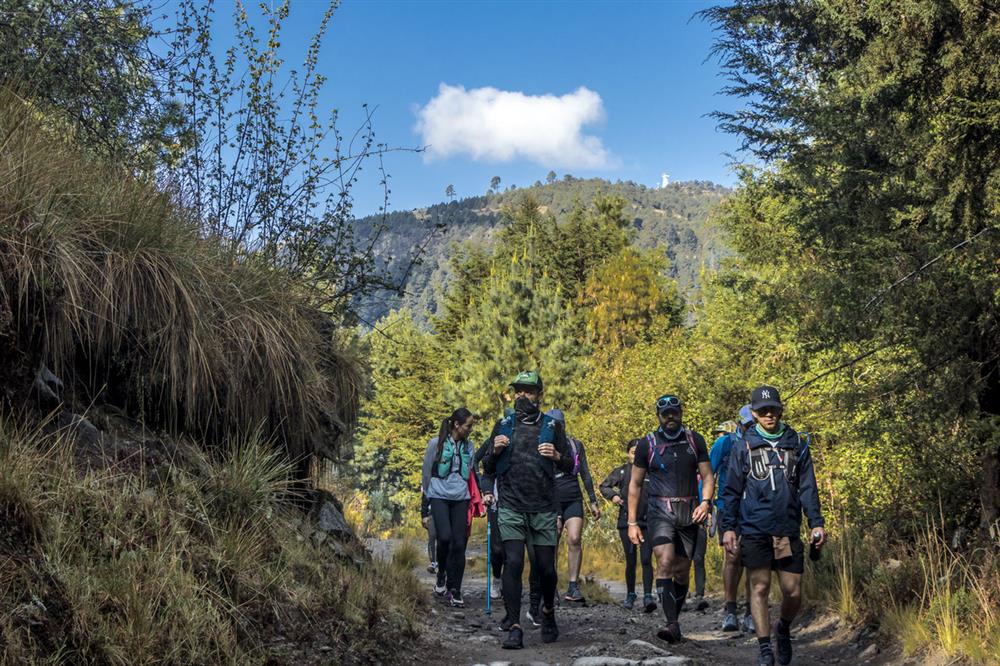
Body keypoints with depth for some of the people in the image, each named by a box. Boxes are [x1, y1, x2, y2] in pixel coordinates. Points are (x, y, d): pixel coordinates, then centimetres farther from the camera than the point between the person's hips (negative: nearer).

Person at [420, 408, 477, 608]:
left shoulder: (468, 446, 12)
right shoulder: (436, 443, 0)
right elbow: (426, 476, 3)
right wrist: (425, 510, 3)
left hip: (461, 499, 4)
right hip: (439, 497, -3)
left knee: (459, 544, -4)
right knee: (445, 537, -22)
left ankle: (455, 591, 5)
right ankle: (441, 576, 3)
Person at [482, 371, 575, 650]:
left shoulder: (553, 426, 7)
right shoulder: (503, 426, 9)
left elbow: (570, 466, 8)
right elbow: (488, 469, 12)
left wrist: (557, 456, -13)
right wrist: (495, 451, -8)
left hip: (543, 509, 0)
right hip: (511, 508, 0)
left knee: (546, 568, 3)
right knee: (513, 563, -13)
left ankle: (548, 612, 31)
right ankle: (514, 627, -9)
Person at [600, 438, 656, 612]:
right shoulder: (621, 472, 4)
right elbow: (604, 486, 15)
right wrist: (612, 496, -3)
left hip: (647, 522, -1)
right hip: (626, 521, 1)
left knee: (646, 560, -10)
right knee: (630, 561, 6)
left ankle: (648, 596, -11)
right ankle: (630, 595, 22)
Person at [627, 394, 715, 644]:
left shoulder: (695, 440, 7)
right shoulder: (647, 444, 2)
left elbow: (707, 476, 8)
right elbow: (635, 484, 7)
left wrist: (705, 502, -12)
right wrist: (632, 522, 3)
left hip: (689, 512, 2)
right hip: (660, 510, -2)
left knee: (682, 571, 7)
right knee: (665, 562, -21)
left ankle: (674, 619, 22)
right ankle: (672, 624, -24)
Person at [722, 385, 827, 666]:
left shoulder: (797, 445, 10)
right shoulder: (744, 446, 5)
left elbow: (808, 488, 11)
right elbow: (732, 490, 6)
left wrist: (816, 523, 1)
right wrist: (728, 527, -1)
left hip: (788, 531, 2)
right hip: (754, 530, -2)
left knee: (793, 593, 3)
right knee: (760, 587, -4)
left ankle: (783, 629, 32)